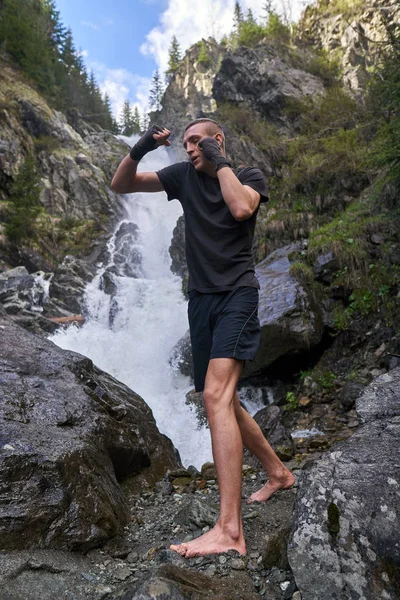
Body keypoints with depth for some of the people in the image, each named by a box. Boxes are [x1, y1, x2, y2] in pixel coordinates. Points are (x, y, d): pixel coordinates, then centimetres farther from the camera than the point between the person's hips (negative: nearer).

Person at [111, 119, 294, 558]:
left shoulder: (249, 176, 6)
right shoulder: (183, 176, 15)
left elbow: (241, 208, -18)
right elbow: (120, 185, 13)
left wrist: (220, 162, -5)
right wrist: (139, 150, -3)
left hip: (236, 294, -6)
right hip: (200, 299, 6)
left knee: (215, 395, -24)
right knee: (222, 402, 12)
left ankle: (229, 530, -22)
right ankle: (278, 472, 32)